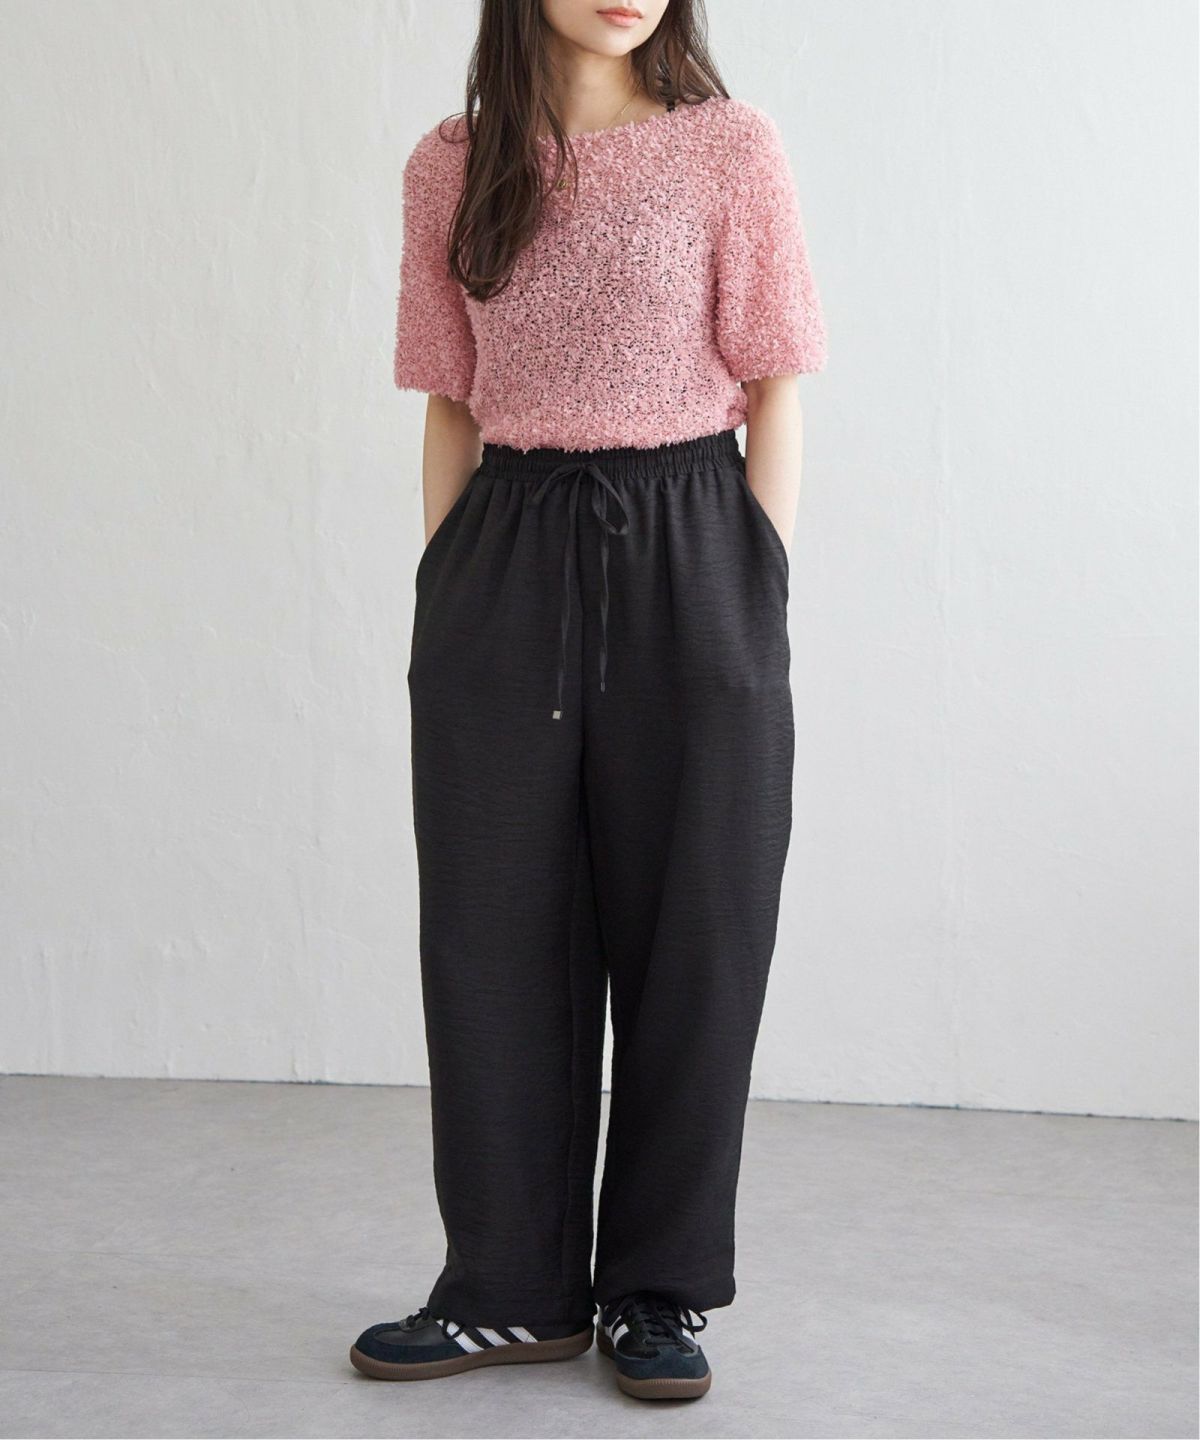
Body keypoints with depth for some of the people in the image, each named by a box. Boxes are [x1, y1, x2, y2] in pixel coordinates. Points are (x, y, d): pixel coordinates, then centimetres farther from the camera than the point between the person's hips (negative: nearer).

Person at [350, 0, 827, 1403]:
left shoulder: (730, 147, 1)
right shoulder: (451, 168, 9)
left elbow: (772, 394, 0)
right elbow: (449, 406, 11)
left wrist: (760, 593, -5)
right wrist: (447, 588, 7)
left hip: (683, 555, -2)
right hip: (503, 560, 3)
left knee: (689, 930, 3)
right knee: (493, 928, 5)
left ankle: (659, 1293, 17)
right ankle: (514, 1287, 19)